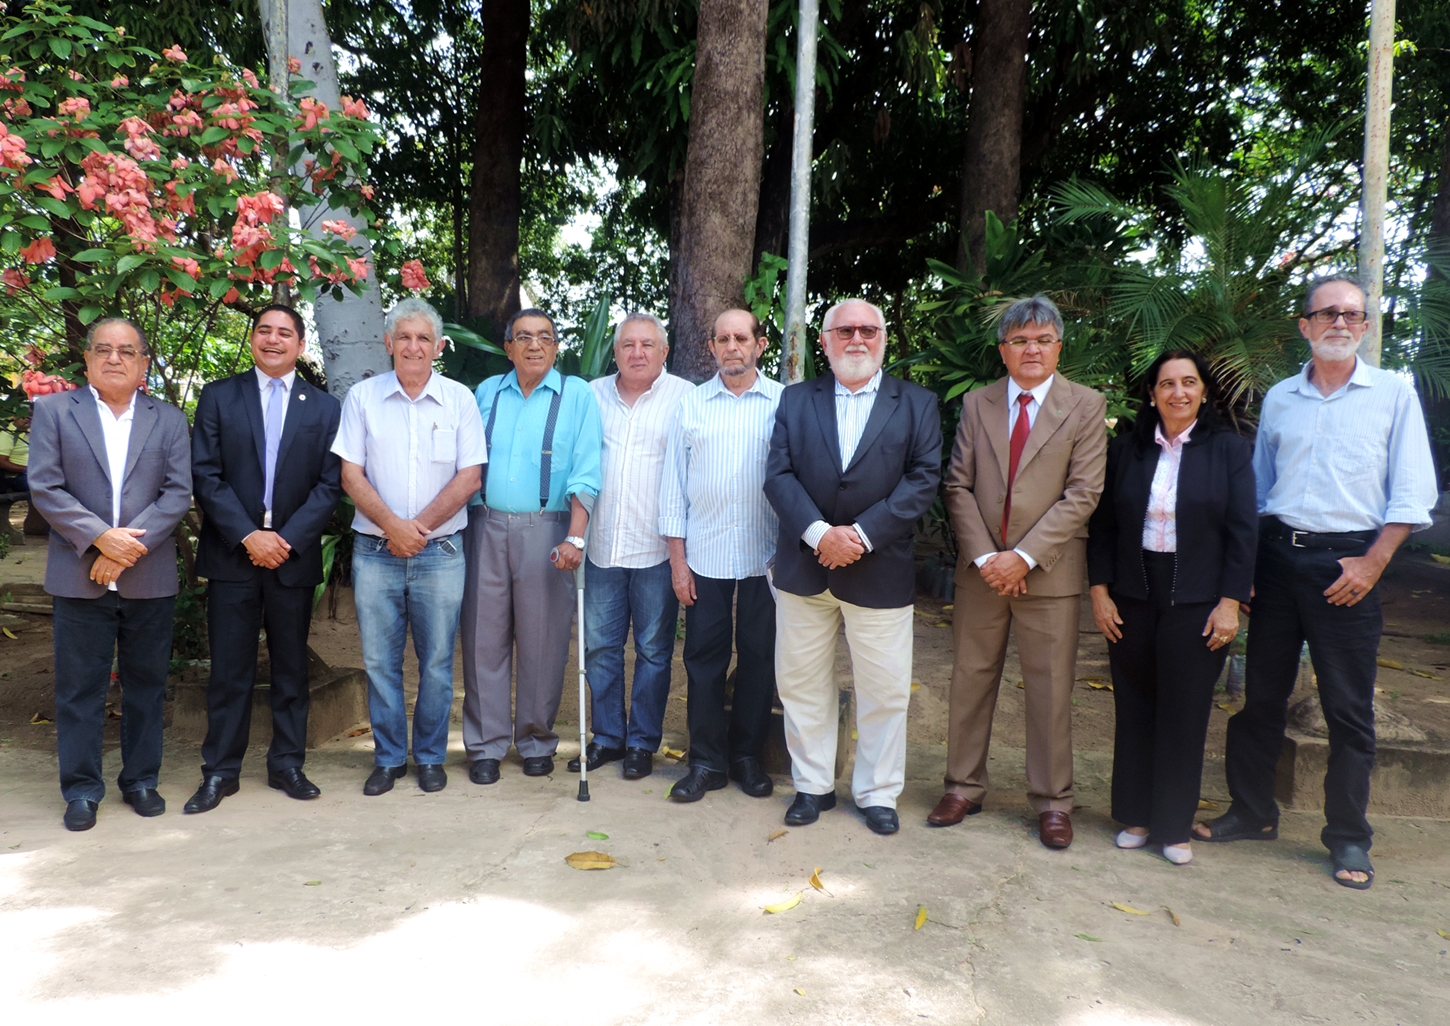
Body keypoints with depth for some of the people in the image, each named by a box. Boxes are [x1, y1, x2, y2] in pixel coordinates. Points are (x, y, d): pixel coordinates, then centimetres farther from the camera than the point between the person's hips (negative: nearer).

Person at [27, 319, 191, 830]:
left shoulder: (169, 419, 7)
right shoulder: (53, 410, 4)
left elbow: (177, 494, -1)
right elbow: (45, 487, -4)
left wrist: (129, 546, -13)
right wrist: (101, 537, -15)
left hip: (150, 578, 1)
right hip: (79, 575, -1)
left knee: (146, 684, 10)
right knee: (79, 687, 5)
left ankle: (140, 780, 23)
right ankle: (82, 790, 18)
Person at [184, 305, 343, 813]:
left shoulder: (324, 407, 7)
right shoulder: (218, 397, 6)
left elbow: (329, 484, 1)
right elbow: (205, 475, -2)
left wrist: (287, 539, -10)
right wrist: (247, 535, -12)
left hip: (294, 555, 1)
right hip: (232, 554, -1)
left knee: (291, 668, 9)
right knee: (229, 670, 4)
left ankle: (287, 764, 21)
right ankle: (220, 771, 16)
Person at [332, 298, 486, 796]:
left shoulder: (459, 399, 3)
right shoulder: (363, 397, 4)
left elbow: (469, 477, -2)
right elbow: (351, 474, 0)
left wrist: (419, 527, -10)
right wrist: (392, 525, -12)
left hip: (440, 552, 0)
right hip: (375, 552, 1)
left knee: (437, 661, 6)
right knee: (379, 661, 7)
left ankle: (430, 756, 21)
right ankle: (388, 756, 21)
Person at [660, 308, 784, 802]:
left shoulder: (783, 403, 2)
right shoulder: (691, 404, 6)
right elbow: (674, 483, 6)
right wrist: (677, 558, 2)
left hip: (766, 554, -1)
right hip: (704, 555, 1)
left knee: (759, 656, 8)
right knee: (703, 657, 5)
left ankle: (747, 755, 24)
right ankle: (706, 761, 18)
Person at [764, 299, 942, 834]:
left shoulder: (916, 404, 4)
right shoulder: (795, 399, 8)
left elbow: (923, 480, -6)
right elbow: (779, 474, -2)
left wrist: (861, 534, -16)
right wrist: (819, 533, -17)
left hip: (880, 569, -1)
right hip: (803, 566, 2)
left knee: (885, 689, 6)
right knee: (801, 683, 10)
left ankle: (877, 793, 24)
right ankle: (813, 785, 27)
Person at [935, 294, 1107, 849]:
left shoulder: (1086, 406, -1)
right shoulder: (976, 404, 7)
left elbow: (1082, 495, -8)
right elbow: (958, 487, 3)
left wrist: (1023, 556, -15)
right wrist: (983, 556, -9)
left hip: (1049, 572, -2)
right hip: (982, 569, 3)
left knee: (1050, 689, 5)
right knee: (971, 680, 10)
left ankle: (1052, 802, 20)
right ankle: (964, 787, 24)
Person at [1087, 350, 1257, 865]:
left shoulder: (1230, 450, 0)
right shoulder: (1126, 448, 5)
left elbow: (1242, 532, -3)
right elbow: (1102, 524, 5)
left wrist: (1230, 603, -8)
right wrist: (1099, 590, -1)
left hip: (1197, 603, -2)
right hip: (1131, 598, 2)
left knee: (1184, 715, 4)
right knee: (1134, 711, 9)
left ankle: (1174, 826, 17)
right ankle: (1134, 816, 23)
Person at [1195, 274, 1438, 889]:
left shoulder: (1394, 393, 4)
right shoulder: (1279, 398, 12)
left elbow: (1413, 492, 0)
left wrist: (1372, 563, -10)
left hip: (1347, 565, -3)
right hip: (1277, 556, 3)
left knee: (1349, 710, 2)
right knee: (1261, 695, 9)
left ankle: (1348, 839, 15)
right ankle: (1252, 812, 23)